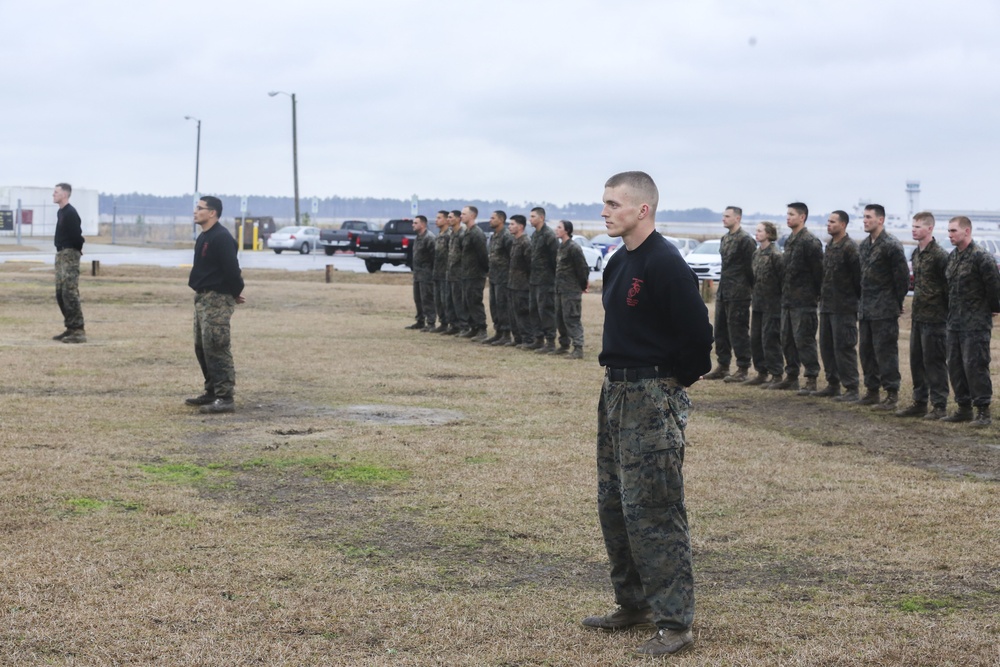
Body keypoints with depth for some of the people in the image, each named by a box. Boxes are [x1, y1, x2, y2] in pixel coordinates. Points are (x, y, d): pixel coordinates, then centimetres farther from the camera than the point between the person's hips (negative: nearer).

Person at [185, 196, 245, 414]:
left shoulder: (221, 238, -18)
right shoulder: (204, 237, 15)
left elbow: (231, 268, -22)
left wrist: (236, 292, -8)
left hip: (217, 300, -11)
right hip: (203, 298, 11)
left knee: (216, 348, -12)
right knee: (202, 347, 15)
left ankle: (225, 398, -11)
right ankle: (212, 392, 24)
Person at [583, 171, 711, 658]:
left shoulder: (666, 264, -18)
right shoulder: (619, 262, 11)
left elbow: (697, 331, -19)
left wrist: (681, 379, -6)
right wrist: (617, 373, 14)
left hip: (652, 398, -10)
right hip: (616, 392, 10)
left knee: (654, 511, -8)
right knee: (613, 504, 16)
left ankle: (674, 623, -1)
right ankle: (634, 604, 29)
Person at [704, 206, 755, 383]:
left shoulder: (745, 240, -12)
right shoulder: (725, 238, 14)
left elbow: (750, 268, -13)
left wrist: (749, 289, -8)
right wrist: (720, 289, 17)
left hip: (738, 295, -9)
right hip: (723, 293, 9)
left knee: (738, 332, -4)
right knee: (720, 330, 12)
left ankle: (742, 370, 2)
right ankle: (722, 367, 20)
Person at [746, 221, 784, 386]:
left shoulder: (775, 254, -14)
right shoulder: (757, 253, 12)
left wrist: (780, 300, -12)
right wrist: (753, 300, 16)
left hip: (771, 305, -8)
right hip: (758, 303, 8)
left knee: (770, 340, -6)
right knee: (755, 339, 11)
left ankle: (776, 375, 2)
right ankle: (761, 373, 20)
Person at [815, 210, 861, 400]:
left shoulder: (849, 247, -13)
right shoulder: (829, 246, 14)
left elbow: (858, 277, -14)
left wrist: (856, 302, -12)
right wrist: (822, 296, 15)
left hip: (844, 307, -9)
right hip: (827, 305, 9)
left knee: (843, 347, -7)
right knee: (826, 345, 12)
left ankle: (851, 389, -2)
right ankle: (833, 385, 21)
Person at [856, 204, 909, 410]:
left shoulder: (891, 245, -13)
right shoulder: (864, 245, 13)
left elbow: (902, 276, -13)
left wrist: (897, 303, -7)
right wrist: (862, 301, 15)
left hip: (884, 310, -8)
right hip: (865, 309, 8)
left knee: (885, 351, -6)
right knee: (866, 350, 11)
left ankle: (891, 394, -1)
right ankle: (872, 391, 19)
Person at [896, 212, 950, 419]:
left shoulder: (939, 255, -14)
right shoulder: (916, 253, 12)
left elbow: (948, 285, -14)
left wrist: (946, 310, -12)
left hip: (934, 317, -9)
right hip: (917, 315, 9)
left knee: (934, 361, -4)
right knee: (916, 360, 12)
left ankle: (939, 406, 3)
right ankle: (920, 402, 20)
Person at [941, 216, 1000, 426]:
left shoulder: (981, 257, -14)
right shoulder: (952, 257, 12)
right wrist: (951, 312, 16)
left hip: (976, 324, -8)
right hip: (955, 322, 8)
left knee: (975, 365, -8)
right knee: (955, 365, 10)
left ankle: (983, 411, -1)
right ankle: (964, 407, 20)